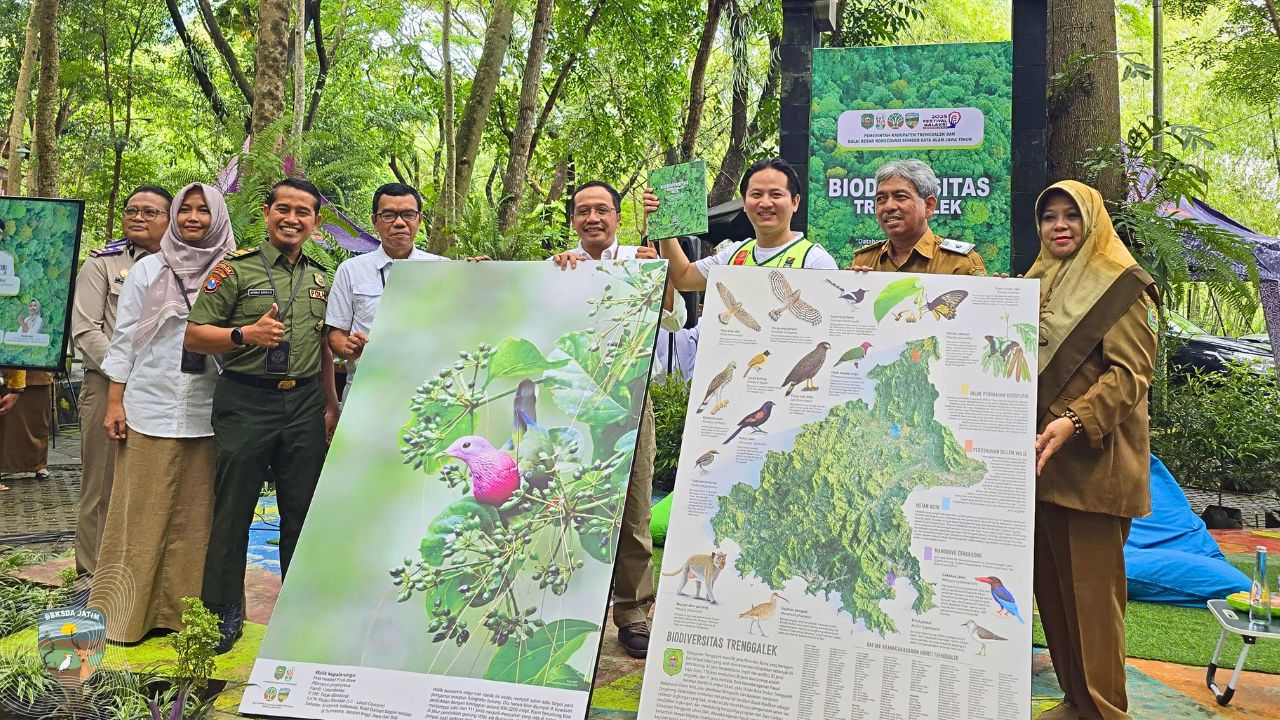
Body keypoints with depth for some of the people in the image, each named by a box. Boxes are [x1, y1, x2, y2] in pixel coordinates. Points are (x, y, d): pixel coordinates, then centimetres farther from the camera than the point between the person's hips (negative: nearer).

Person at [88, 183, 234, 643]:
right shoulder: (148, 270, 4)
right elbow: (124, 338, 5)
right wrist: (115, 402, 1)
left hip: (207, 413, 1)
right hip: (151, 409, -1)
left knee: (196, 514, 6)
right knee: (142, 513, 5)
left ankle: (185, 609, 18)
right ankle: (128, 611, 17)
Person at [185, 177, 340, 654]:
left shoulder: (321, 278, 14)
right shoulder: (235, 269, -2)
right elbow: (194, 335, -5)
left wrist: (330, 406, 15)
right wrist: (246, 334, -21)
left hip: (305, 404, 4)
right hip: (246, 402, -4)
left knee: (303, 511, 9)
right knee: (233, 509, 3)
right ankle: (224, 610, 18)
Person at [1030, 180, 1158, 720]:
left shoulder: (1122, 285, -4)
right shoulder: (1036, 283, 18)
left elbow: (1131, 371, -14)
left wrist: (1074, 421, -26)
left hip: (1092, 462, -7)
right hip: (1038, 461, 7)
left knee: (1092, 591, -4)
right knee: (1050, 585, 10)